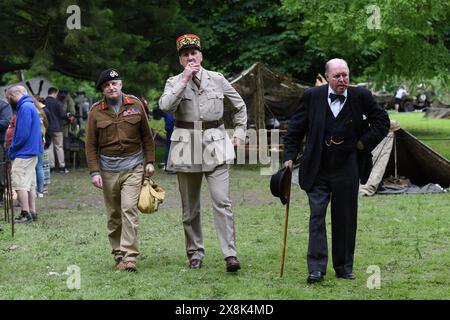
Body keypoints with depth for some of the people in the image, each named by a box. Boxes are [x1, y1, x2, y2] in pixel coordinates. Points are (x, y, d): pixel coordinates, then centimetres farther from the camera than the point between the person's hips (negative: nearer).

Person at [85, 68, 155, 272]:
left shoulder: (135, 105, 3)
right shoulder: (96, 111, 1)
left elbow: (146, 136, 10)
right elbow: (91, 144, 2)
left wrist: (149, 161, 4)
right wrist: (94, 171, -5)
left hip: (133, 166, -1)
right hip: (108, 169, 1)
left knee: (129, 209, -14)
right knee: (113, 215, 6)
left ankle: (130, 256, -15)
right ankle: (118, 255, 16)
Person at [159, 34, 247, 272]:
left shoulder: (217, 80, 6)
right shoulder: (174, 83, 3)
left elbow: (240, 106, 19)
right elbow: (165, 105, -19)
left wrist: (239, 132, 12)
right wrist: (185, 79, -18)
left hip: (215, 147, 0)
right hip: (186, 148, 1)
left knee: (222, 202, -11)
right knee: (190, 207, 7)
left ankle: (230, 254, -13)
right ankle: (195, 254, 18)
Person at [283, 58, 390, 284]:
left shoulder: (361, 97, -2)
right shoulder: (312, 97, -1)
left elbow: (382, 121, 9)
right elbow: (295, 129, 6)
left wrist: (364, 143, 0)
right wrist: (289, 156, -1)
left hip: (346, 170, 1)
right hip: (317, 170, 0)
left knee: (345, 220, 8)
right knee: (317, 216, -6)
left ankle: (344, 268, 18)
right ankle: (316, 269, -7)